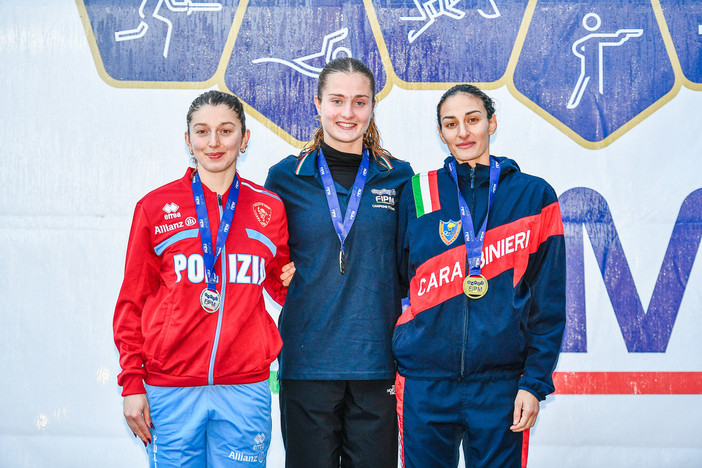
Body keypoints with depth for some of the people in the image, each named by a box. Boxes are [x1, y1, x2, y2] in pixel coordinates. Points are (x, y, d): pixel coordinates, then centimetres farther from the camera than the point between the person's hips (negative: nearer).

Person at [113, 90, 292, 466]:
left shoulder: (270, 208, 7)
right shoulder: (155, 207, 4)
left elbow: (283, 287, 19)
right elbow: (133, 301, 6)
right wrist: (132, 382, 1)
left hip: (245, 389, 1)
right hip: (170, 389, -1)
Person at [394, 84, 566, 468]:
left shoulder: (533, 196, 4)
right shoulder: (417, 194, 6)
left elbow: (549, 302, 2)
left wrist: (535, 382, -4)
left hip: (500, 383, 0)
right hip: (424, 382, 1)